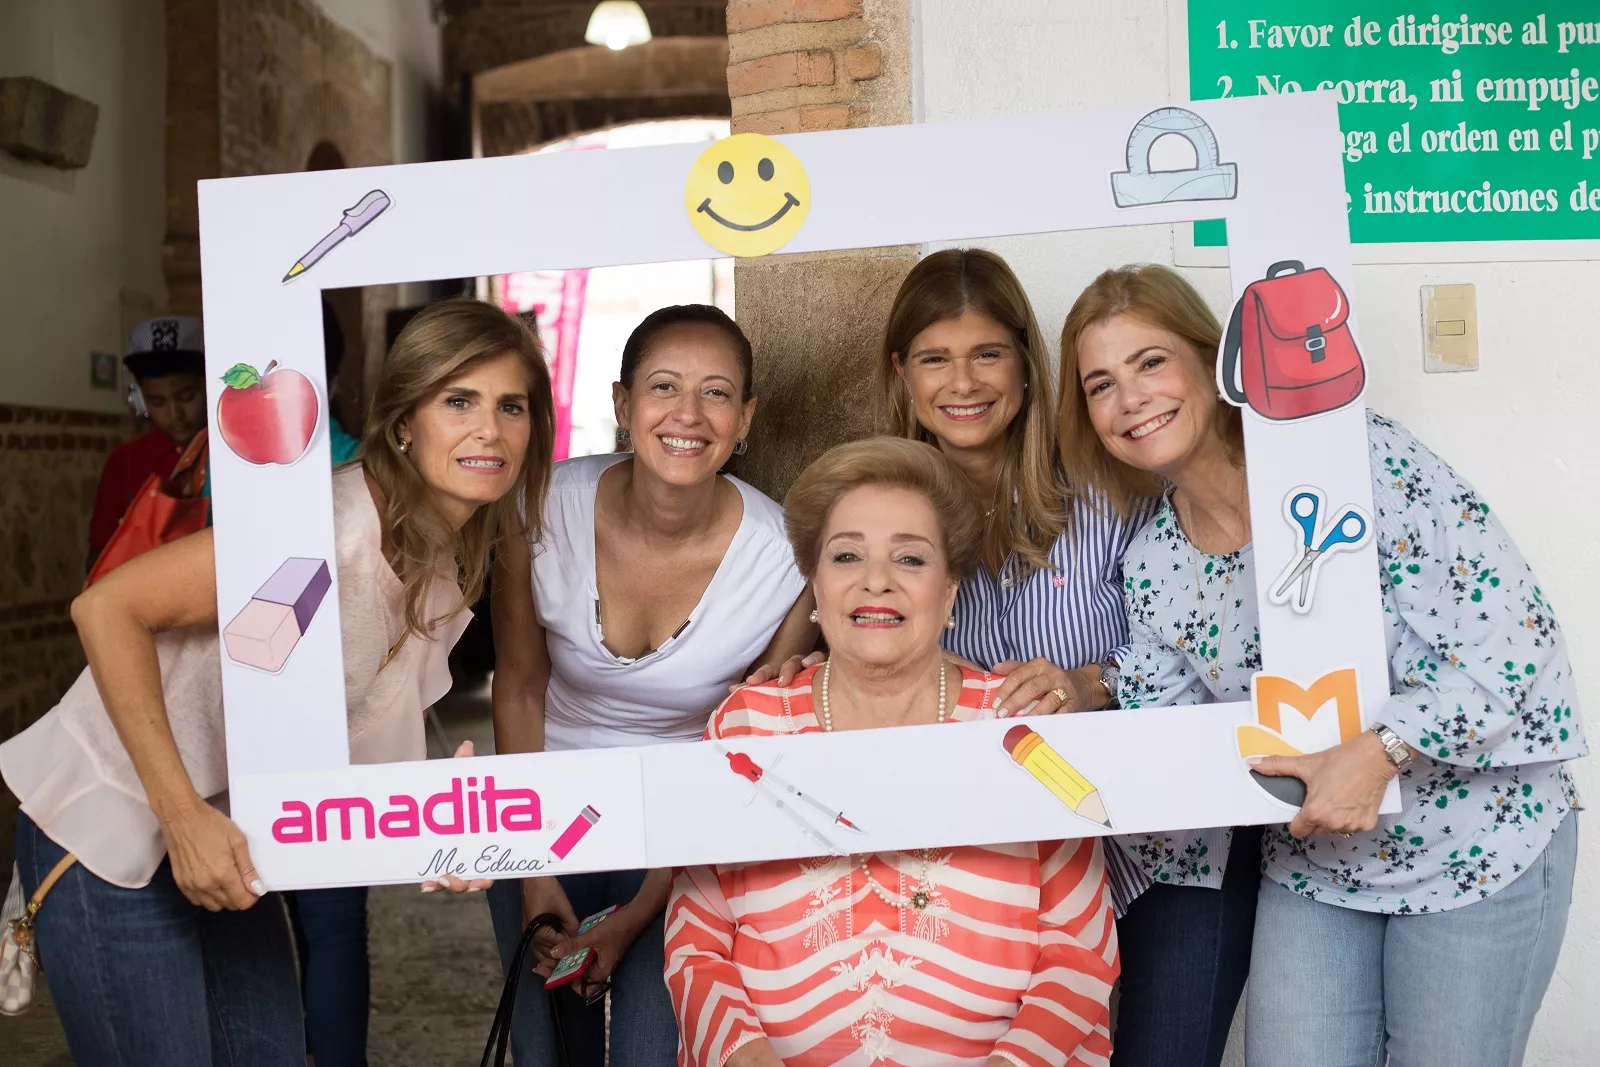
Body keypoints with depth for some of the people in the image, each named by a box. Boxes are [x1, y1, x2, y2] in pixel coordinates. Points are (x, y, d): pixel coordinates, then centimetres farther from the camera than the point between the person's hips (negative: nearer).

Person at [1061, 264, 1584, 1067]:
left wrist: (1378, 752, -30)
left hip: (1476, 841, -3)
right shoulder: (1152, 564, -3)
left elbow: (1514, 632, -21)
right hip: (1310, 865, 4)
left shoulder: (1349, 457, -19)